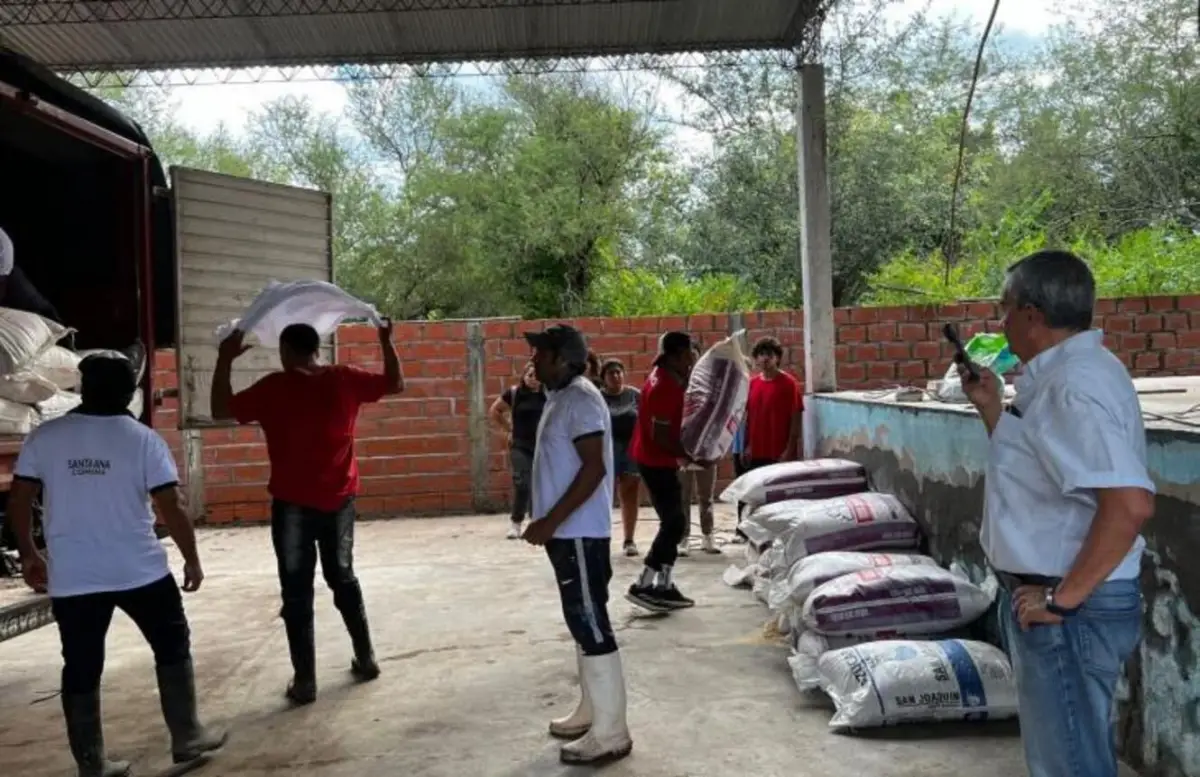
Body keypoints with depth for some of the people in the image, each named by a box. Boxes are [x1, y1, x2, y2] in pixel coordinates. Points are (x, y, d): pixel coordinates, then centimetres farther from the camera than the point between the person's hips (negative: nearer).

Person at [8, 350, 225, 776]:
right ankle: (187, 738, 21)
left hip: (71, 579, 2)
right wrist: (192, 560, 2)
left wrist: (29, 555, 16)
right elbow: (171, 509, -8)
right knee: (173, 649, 16)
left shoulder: (44, 437, 0)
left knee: (81, 670, 11)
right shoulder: (144, 439, -6)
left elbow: (18, 501, 3)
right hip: (141, 572, -2)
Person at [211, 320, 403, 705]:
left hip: (293, 505, -4)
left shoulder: (274, 387, -10)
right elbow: (395, 384, 13)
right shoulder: (345, 380, -1)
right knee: (344, 579, 20)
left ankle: (305, 681, 6)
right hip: (339, 501, 4)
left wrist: (224, 360, 4)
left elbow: (221, 410, -1)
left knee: (297, 593, 4)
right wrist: (386, 341, 22)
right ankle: (366, 659, 27)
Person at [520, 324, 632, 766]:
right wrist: (550, 523, 21)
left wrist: (550, 522, -24)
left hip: (580, 534, -11)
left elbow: (594, 468, -23)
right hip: (569, 532, 11)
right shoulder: (561, 397, 15)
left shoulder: (580, 399, -16)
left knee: (593, 627, -6)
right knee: (584, 624, 17)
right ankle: (591, 712, 28)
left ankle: (610, 734, 1)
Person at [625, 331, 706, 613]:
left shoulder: (667, 378, 8)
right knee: (674, 522, -7)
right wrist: (691, 456, -19)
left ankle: (663, 586, 17)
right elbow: (660, 436, -25)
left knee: (672, 522, 13)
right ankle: (643, 586, -5)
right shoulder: (664, 387, -23)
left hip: (658, 459, 10)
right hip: (656, 461, -10)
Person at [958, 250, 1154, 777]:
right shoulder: (1062, 375, 10)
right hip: (1055, 600, 10)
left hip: (1069, 610, -10)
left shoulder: (1074, 385, -23)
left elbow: (1130, 502, -33)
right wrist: (992, 408, 13)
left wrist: (1064, 597, -26)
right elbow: (1031, 472, 22)